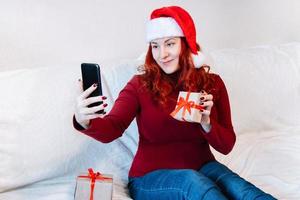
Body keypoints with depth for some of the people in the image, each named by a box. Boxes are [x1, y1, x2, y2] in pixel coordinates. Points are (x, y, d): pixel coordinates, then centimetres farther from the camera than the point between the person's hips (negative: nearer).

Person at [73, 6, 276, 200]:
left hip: (202, 169, 2)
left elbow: (226, 145, 2)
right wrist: (85, 122, -42)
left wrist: (206, 123, -20)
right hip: (151, 177, -1)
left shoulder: (212, 84, 3)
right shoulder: (141, 85, -3)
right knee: (191, 180, -36)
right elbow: (111, 129, -19)